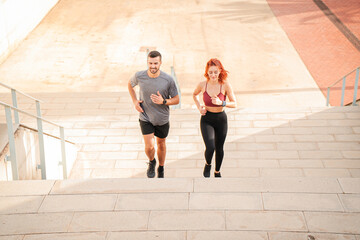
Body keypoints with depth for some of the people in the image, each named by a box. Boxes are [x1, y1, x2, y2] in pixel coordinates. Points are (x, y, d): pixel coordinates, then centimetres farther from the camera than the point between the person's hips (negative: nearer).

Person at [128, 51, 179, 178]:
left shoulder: (168, 80, -18)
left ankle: (161, 169, 44)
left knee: (161, 144, 19)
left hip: (162, 119, 1)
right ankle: (151, 162, 25)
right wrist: (134, 101, -3)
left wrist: (163, 101, -28)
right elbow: (130, 84, 10)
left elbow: (176, 100, -8)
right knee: (149, 147, -11)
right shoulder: (139, 76, -15)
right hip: (145, 118, 0)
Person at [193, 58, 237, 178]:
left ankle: (217, 171, 41)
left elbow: (234, 104, -7)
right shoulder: (202, 85, -9)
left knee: (219, 148, 14)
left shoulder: (225, 85, -13)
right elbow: (195, 94, 13)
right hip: (206, 120, 0)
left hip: (221, 119, 0)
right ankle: (207, 164, 18)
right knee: (210, 147, -17)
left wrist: (221, 103, -24)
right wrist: (199, 107, -1)